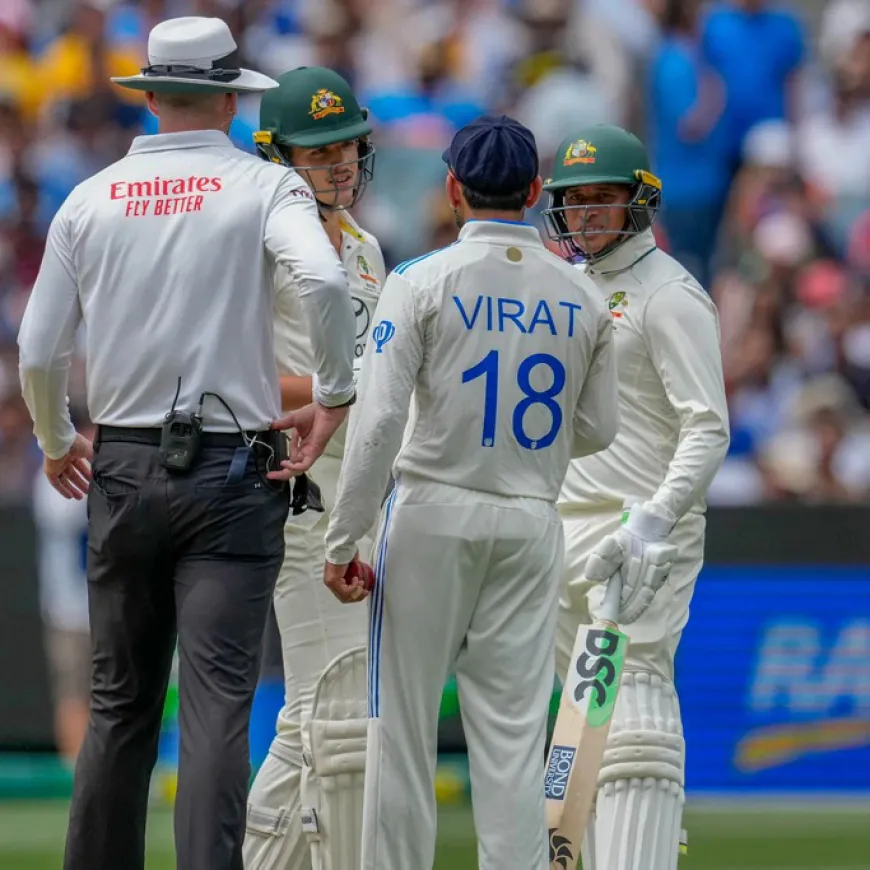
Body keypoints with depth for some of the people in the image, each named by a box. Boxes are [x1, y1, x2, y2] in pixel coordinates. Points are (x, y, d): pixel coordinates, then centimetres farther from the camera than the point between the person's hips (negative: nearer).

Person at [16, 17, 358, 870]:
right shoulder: (263, 186, -2)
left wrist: (55, 442, 22)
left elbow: (37, 353, 4)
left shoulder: (90, 199, 7)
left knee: (119, 701, 12)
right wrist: (335, 394, -9)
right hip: (232, 474, -3)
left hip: (121, 471, 3)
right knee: (217, 698, -8)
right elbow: (325, 280, -22)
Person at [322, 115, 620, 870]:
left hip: (434, 513, -3)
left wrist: (343, 540, -9)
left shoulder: (424, 282, -7)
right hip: (532, 519, 3)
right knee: (514, 733, 3)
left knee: (404, 723, 3)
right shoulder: (582, 298, 3)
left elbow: (378, 422, -13)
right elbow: (598, 430, 10)